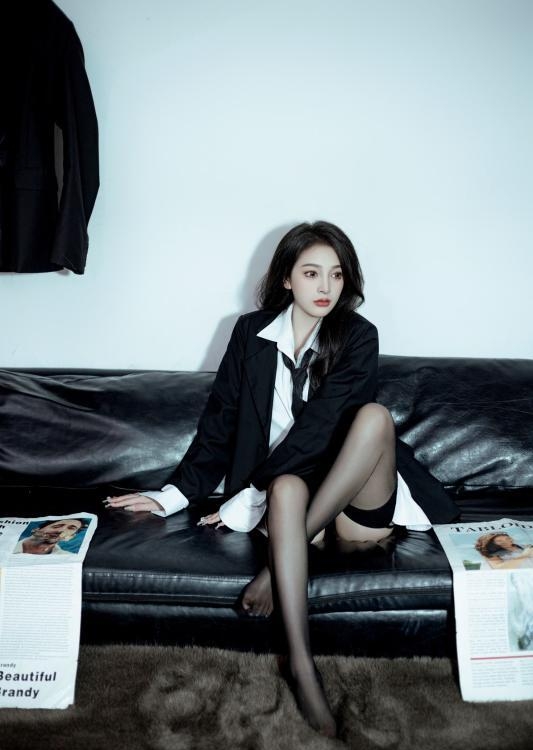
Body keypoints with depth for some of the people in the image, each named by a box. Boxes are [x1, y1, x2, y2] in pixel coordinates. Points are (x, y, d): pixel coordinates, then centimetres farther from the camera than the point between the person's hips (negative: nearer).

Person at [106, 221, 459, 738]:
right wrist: (173, 496, -3)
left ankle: (276, 568, -25)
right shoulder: (252, 332, 2)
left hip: (356, 501, 0)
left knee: (374, 416, -30)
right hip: (282, 487, 1)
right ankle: (301, 663, -33)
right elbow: (220, 423, 4)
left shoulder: (357, 337, -6)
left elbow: (315, 432, -16)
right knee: (288, 486, -35)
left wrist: (246, 502, -19)